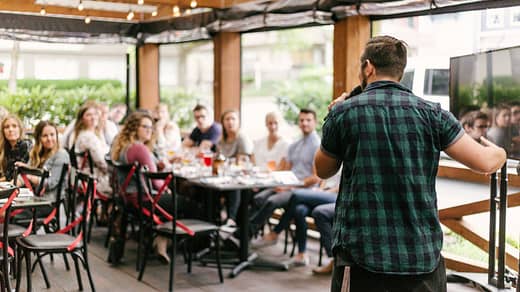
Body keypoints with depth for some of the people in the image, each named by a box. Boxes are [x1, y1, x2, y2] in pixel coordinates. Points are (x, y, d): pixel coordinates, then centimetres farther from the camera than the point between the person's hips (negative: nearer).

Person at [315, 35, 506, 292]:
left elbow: (323, 171, 12)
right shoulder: (431, 113, 0)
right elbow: (485, 163, -1)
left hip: (361, 257, -1)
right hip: (424, 258, 2)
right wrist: (499, 154, 22)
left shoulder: (343, 113, -2)